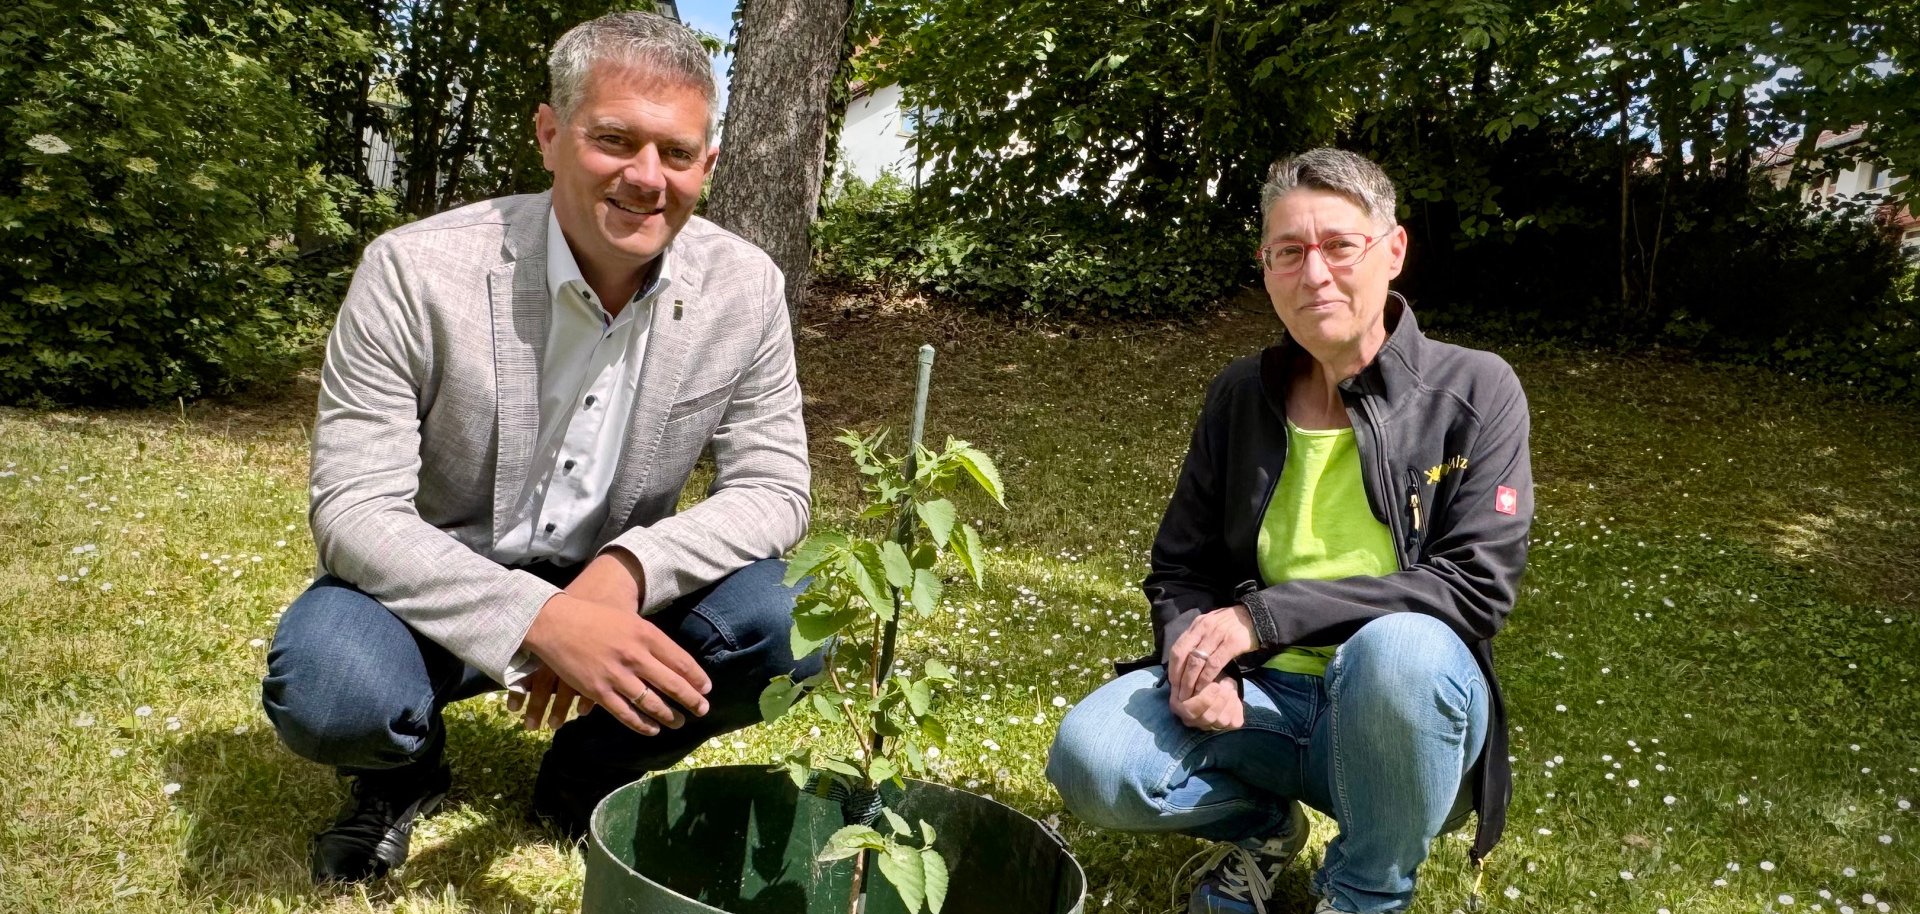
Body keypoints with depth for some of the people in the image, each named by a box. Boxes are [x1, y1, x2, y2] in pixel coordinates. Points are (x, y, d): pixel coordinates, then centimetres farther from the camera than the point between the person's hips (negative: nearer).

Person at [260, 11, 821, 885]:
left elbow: (772, 489, -10)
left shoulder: (746, 289, -13)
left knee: (784, 622, -24)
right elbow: (354, 508, -23)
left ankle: (591, 774, 6)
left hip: (612, 593, 3)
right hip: (431, 590, -2)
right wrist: (539, 620, -39)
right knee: (326, 689, -33)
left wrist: (626, 572, -30)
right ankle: (407, 766, 8)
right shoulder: (414, 272, -22)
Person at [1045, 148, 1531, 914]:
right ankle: (1261, 826, 10)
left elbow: (1475, 586, -16)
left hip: (1405, 711, -2)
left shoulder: (1476, 392, -8)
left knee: (1398, 647, -37)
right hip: (1260, 698, 3)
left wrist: (1265, 615, -22)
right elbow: (1180, 570, 8)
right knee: (1090, 759, -23)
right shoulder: (1239, 396, 3)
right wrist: (1198, 659, -16)